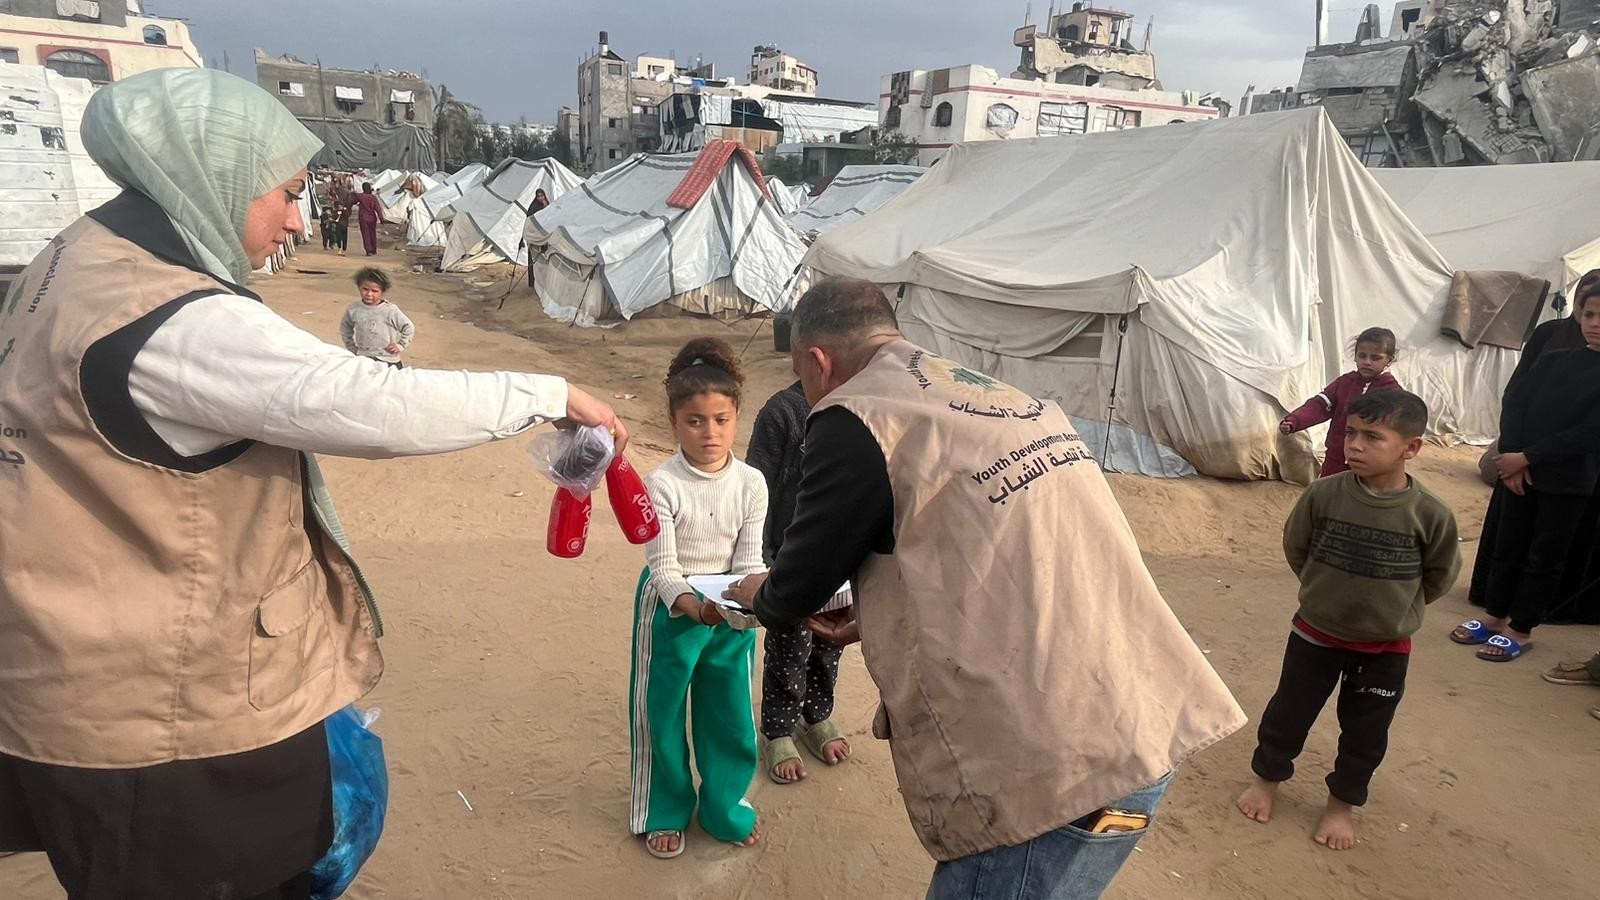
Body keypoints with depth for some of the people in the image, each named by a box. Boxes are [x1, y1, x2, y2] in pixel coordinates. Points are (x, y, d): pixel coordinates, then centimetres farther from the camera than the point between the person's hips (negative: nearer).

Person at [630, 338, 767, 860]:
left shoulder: (751, 484, -9)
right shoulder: (661, 485, -18)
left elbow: (749, 561, -6)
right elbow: (662, 566, -20)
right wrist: (693, 604, -38)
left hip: (731, 611, 3)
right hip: (670, 608, -3)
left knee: (730, 711, 15)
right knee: (661, 712, 12)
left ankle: (725, 806, 38)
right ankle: (663, 813, 34)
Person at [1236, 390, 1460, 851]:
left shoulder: (1431, 514, -19)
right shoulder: (1324, 494, -18)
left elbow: (1440, 574, -1)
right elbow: (1294, 547, 0)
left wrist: (1397, 607, 4)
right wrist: (1324, 590, 6)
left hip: (1386, 648, 0)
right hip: (1315, 633, 1)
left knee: (1365, 732, 16)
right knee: (1289, 712, 15)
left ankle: (1343, 802, 37)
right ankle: (1267, 776, 39)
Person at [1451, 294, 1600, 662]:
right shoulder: (1554, 360, 5)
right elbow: (1514, 401, 0)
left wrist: (1527, 457, -17)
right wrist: (1511, 454, -13)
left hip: (1568, 481, -4)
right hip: (1521, 471, 4)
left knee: (1544, 559, 7)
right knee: (1508, 548, 13)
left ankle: (1521, 630, 18)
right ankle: (1494, 616, 27)